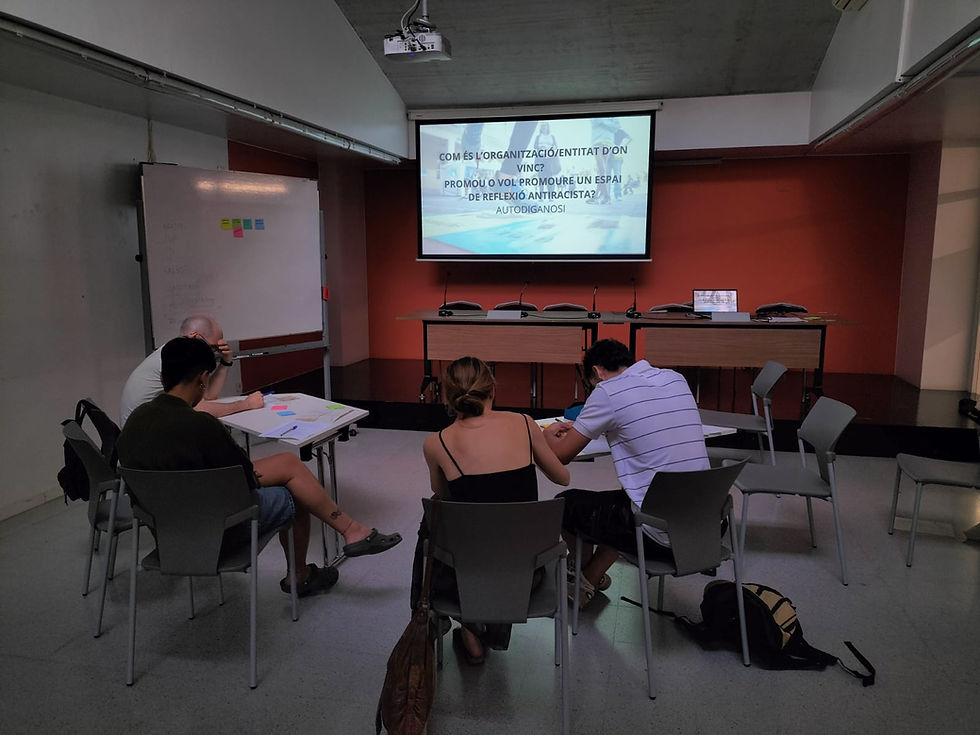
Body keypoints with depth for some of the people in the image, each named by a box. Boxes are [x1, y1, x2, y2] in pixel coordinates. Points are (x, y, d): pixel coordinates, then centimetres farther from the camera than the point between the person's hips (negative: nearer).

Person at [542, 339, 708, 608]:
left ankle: (588, 577, 42)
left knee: (565, 503, 16)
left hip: (659, 537, -7)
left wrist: (550, 433, 20)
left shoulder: (608, 392, -11)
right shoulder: (676, 379, 9)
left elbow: (560, 455, -4)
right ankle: (591, 577, 38)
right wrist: (581, 428, 29)